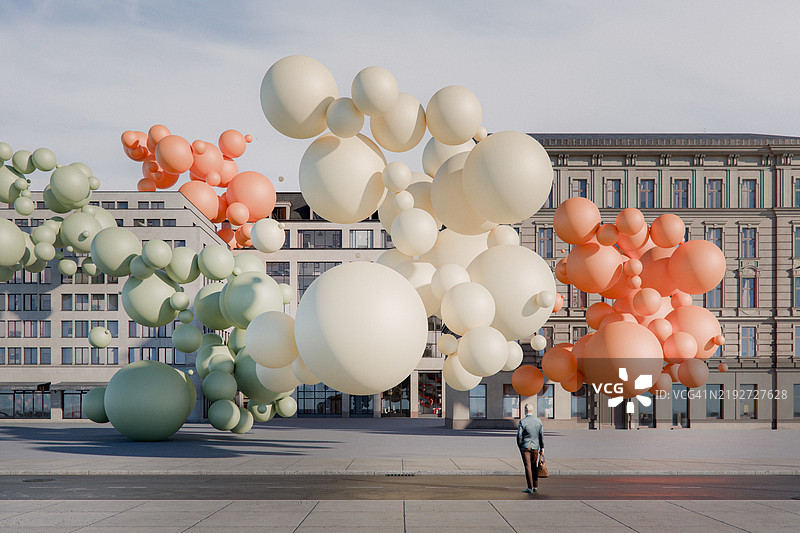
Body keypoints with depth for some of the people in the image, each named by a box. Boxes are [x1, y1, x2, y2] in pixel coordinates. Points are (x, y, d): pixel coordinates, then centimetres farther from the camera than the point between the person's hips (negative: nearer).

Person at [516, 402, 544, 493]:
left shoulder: (522, 422, -12)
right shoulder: (538, 421, 0)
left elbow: (519, 436, -10)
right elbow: (541, 435, 5)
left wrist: (519, 446, 6)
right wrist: (542, 447, 12)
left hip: (525, 447, -4)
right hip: (535, 447, 4)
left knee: (528, 467, -2)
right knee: (535, 467, 15)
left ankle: (530, 488, -4)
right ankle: (535, 486, 20)